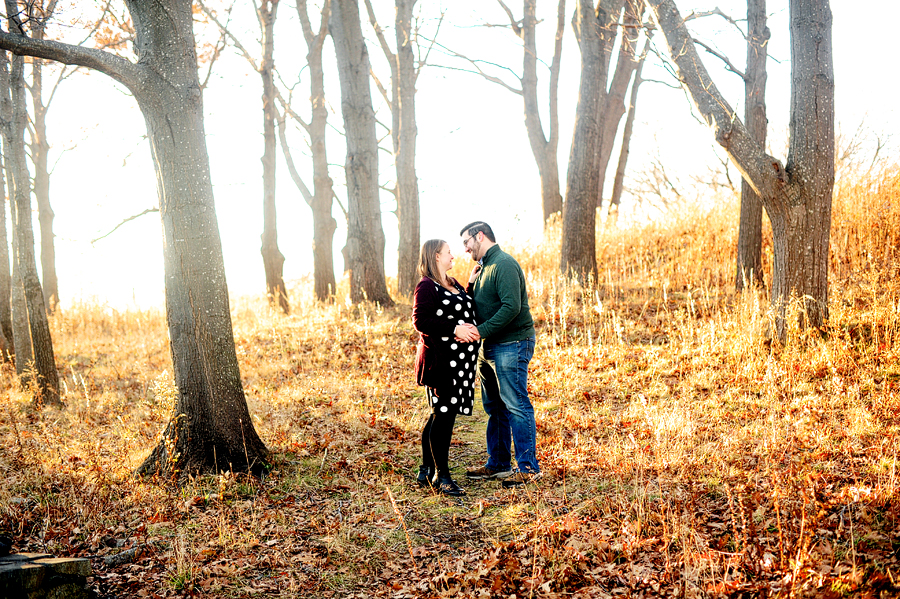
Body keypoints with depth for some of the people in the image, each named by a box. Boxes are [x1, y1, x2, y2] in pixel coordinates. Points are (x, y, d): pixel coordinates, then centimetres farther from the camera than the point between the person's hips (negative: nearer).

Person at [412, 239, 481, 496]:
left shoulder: (454, 284, 20)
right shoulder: (426, 286, -8)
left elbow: (466, 313, 33)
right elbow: (420, 321, -17)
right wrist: (455, 329, -21)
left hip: (459, 360, 9)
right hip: (440, 359, -9)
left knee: (441, 415, 12)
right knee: (443, 415, -7)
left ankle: (427, 472, 21)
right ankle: (441, 475, 0)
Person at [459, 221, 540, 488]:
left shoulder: (504, 265, -14)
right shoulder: (485, 266, 17)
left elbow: (511, 307, -24)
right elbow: (477, 305, 20)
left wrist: (481, 330, -24)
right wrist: (471, 283, 4)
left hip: (511, 345, -10)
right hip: (489, 347, 10)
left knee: (516, 405, -7)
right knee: (494, 407, 14)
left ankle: (528, 467, 0)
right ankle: (498, 464, 23)